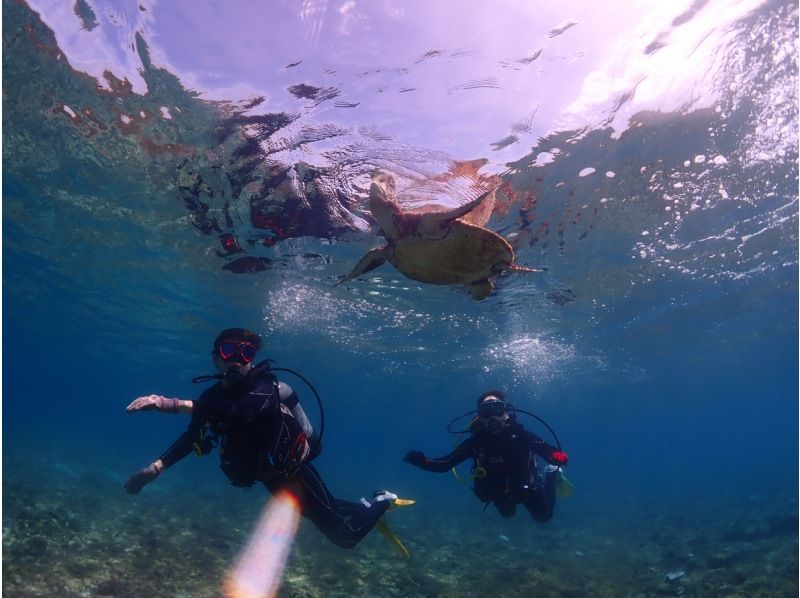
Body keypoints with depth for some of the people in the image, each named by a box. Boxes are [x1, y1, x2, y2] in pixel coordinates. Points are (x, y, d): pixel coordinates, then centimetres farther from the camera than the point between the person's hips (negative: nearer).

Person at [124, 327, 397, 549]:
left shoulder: (264, 386, -27)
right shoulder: (214, 396, -4)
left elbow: (244, 409, -49)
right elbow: (194, 437, 6)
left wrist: (175, 404, -55)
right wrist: (157, 467, -7)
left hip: (293, 474, -7)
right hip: (273, 477, 8)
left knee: (345, 535, -3)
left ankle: (381, 502, 23)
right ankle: (369, 506, 49)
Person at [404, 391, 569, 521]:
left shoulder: (520, 435, -35)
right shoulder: (475, 441, -30)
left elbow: (550, 452, -42)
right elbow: (445, 464, -28)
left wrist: (559, 457, -67)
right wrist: (423, 462, -47)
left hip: (525, 488, -2)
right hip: (498, 492, 2)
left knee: (543, 517, 25)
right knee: (508, 513, 32)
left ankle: (551, 473, 42)